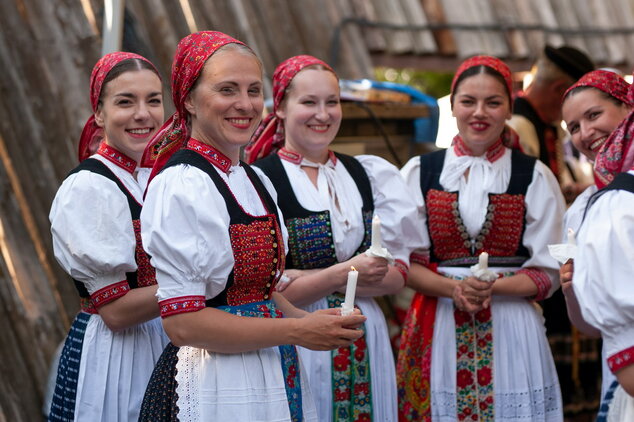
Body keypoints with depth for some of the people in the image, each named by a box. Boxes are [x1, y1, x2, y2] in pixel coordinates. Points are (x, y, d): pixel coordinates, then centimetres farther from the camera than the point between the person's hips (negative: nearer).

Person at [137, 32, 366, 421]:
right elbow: (183, 322, -20)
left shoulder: (258, 183, 8)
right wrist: (298, 332, -16)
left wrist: (312, 320, -1)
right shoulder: (183, 186, -16)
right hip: (214, 390, -7)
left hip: (274, 381, 8)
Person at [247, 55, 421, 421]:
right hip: (295, 347, -5)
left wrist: (309, 277, -11)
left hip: (366, 346, 5)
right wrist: (342, 273, -18)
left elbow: (397, 275, 2)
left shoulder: (369, 175, 8)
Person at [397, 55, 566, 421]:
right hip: (438, 330, 0)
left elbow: (547, 272, 2)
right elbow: (405, 262, 3)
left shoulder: (534, 177, 4)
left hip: (511, 331, 0)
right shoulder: (419, 172, 6)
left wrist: (493, 288, -16)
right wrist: (454, 288, -15)